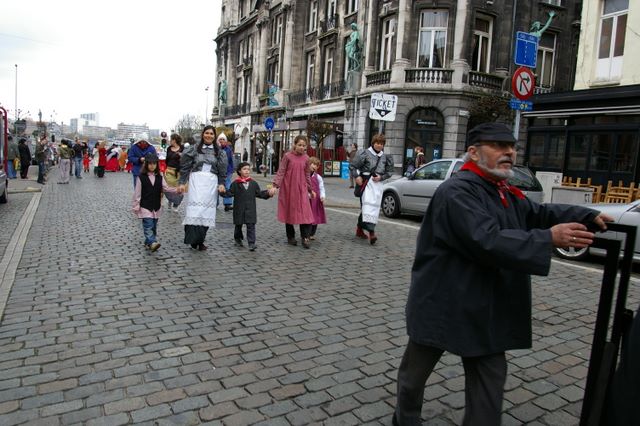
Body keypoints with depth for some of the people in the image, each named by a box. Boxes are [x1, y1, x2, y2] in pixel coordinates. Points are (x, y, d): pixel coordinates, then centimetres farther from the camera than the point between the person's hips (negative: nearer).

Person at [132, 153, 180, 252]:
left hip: (156, 206, 5)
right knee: (148, 226, -12)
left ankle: (148, 242, 21)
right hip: (145, 207, -5)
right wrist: (136, 205, -6)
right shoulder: (141, 177, -5)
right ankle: (152, 243, -21)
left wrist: (177, 189, -17)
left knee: (154, 226, 10)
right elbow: (137, 193, -4)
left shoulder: (159, 177, 6)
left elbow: (166, 188, 0)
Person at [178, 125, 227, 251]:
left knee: (207, 210, -2)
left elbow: (222, 170, 12)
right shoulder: (194, 149, 8)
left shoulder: (219, 152, 13)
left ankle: (200, 240, 4)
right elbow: (185, 166, 8)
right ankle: (193, 239, -12)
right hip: (196, 180, -1)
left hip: (211, 183, 2)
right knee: (195, 208, -13)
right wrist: (182, 182, 1)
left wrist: (221, 183, -1)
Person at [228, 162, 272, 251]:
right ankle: (238, 239, 36)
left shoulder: (253, 183, 7)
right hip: (239, 209, 0)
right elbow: (230, 193, -2)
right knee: (238, 225, 14)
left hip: (250, 209, 1)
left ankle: (251, 243, -6)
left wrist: (268, 193, -4)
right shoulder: (235, 183, 0)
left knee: (251, 226, -6)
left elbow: (260, 193, 10)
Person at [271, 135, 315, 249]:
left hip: (301, 189, 2)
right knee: (289, 212, 7)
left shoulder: (306, 158, 5)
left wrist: (310, 190, 17)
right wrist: (275, 185, -18)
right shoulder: (287, 156, -5)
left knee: (304, 212, -7)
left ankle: (305, 238, -2)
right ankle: (290, 237, 19)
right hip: (288, 188, -2)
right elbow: (280, 172, -7)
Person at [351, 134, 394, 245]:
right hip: (366, 182, -5)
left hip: (377, 183, 5)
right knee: (368, 203, -18)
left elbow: (389, 172, 16)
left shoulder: (384, 157, 11)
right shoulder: (365, 153, 0)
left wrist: (381, 177, -1)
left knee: (374, 206, 7)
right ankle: (371, 231, -27)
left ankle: (359, 229, 21)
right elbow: (354, 166, 2)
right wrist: (357, 176, -11)